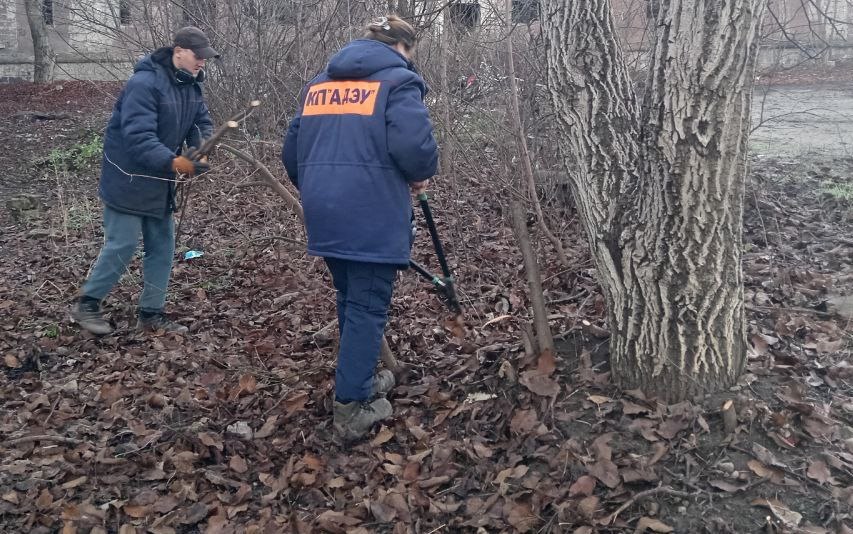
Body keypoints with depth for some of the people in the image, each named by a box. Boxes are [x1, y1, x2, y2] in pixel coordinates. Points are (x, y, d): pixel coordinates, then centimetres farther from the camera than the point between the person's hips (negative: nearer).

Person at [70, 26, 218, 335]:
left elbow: (202, 123, 7)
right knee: (122, 245, -5)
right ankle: (86, 304, 13)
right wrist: (173, 162, -40)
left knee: (162, 247, 8)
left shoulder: (191, 85, 5)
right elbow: (138, 136, -31)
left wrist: (202, 149, -15)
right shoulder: (144, 83, -23)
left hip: (160, 183, 9)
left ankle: (150, 313, 18)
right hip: (129, 181, -8)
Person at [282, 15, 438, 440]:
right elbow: (414, 146, -18)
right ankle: (351, 408, 4)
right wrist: (420, 175, 2)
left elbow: (292, 153, 18)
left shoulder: (319, 82, 18)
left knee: (349, 300, 20)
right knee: (367, 307, 1)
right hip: (372, 217, -7)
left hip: (325, 215, 7)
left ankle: (359, 381, 34)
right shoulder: (399, 80, -2)